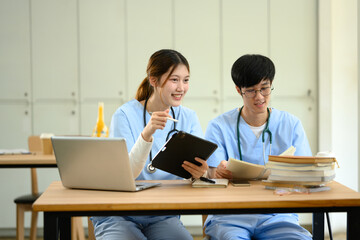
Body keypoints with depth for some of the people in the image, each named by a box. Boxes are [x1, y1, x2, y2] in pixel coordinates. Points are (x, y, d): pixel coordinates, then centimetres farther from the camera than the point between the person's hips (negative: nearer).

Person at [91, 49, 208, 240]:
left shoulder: (189, 118, 5)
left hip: (163, 217, 3)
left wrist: (199, 173, -30)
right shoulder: (125, 115, -8)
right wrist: (146, 134, -34)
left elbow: (201, 165, -5)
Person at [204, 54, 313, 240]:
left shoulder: (291, 124, 11)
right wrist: (221, 173, -26)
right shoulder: (219, 127, 6)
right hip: (229, 216, -1)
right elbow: (214, 176, 0)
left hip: (277, 215, 2)